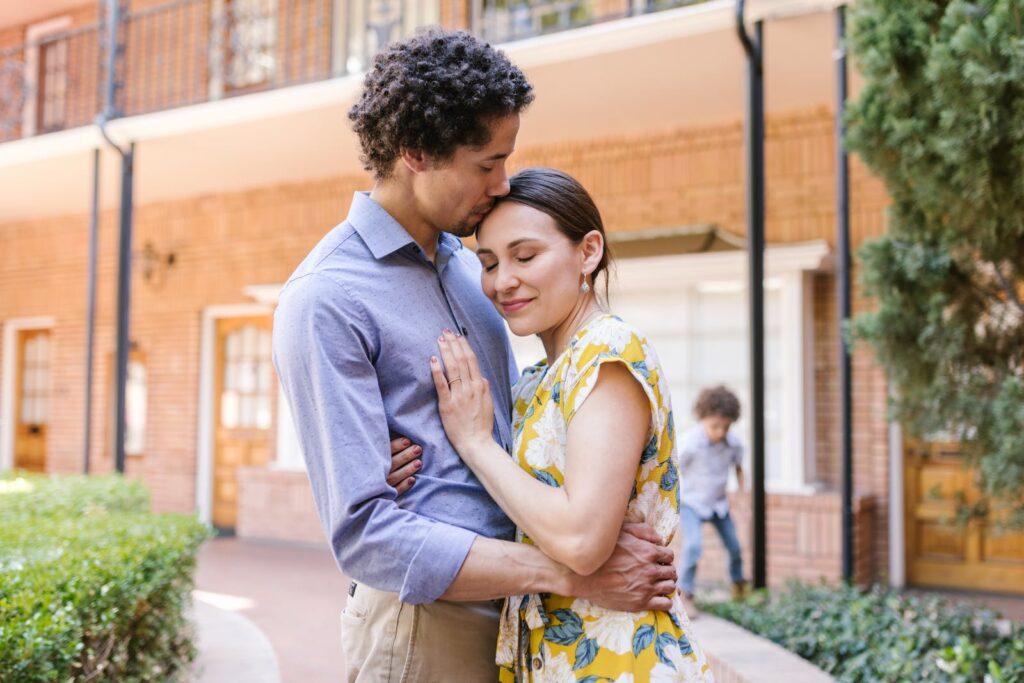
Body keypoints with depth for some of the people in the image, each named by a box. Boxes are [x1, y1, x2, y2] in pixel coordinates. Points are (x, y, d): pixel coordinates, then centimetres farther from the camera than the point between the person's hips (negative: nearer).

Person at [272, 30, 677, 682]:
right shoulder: (325, 301, -16)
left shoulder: (466, 261, 8)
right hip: (425, 622, -7)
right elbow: (365, 532, -22)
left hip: (515, 615, 7)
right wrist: (570, 573, -23)